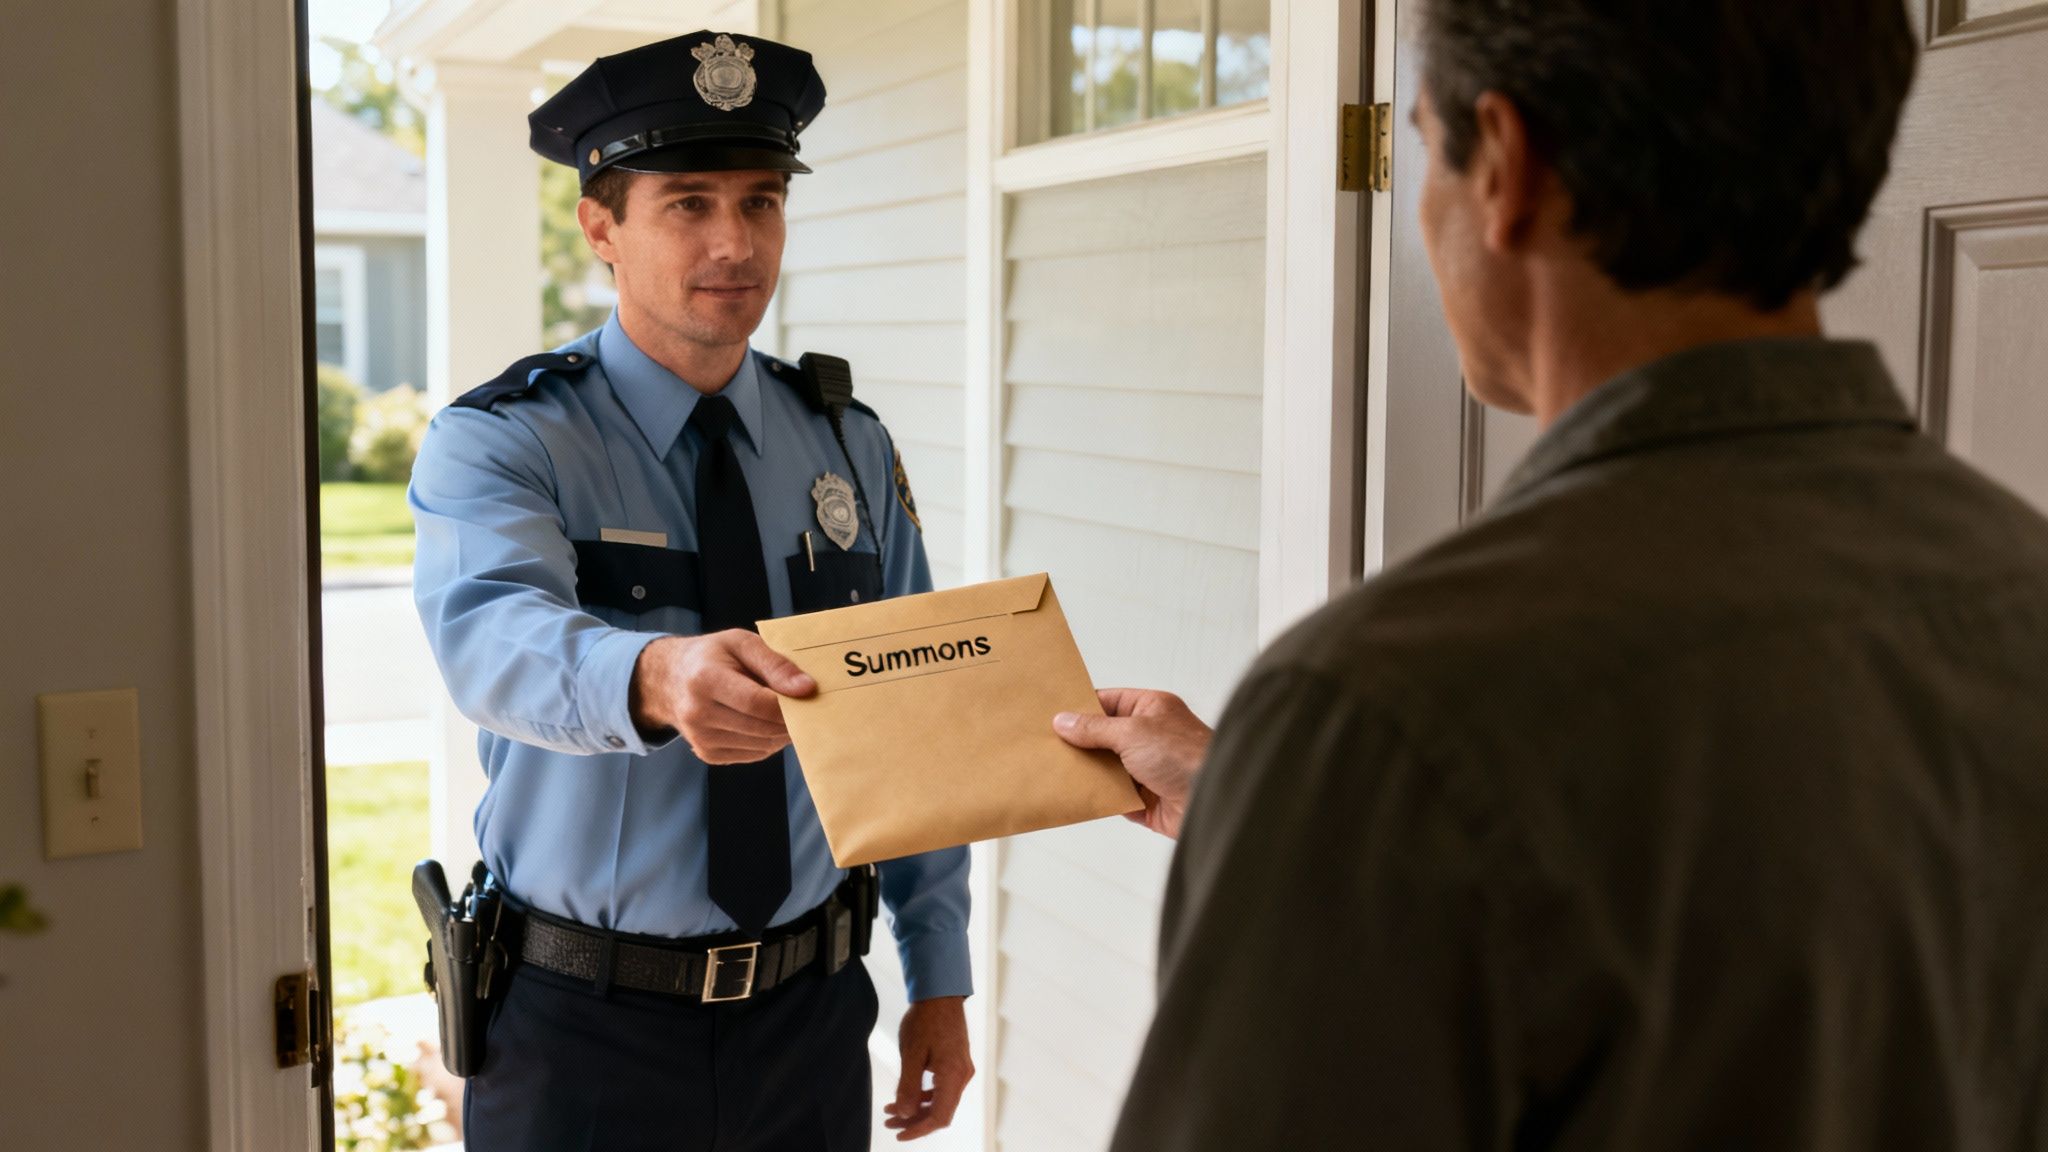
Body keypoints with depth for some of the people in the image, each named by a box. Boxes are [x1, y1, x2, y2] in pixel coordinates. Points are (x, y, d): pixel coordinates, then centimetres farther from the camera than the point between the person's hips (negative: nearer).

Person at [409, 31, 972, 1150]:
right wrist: (651, 677, -54)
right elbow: (494, 633, -32)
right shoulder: (497, 445, -11)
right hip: (582, 1027, -3)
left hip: (812, 1014, 4)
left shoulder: (852, 449, 3)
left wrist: (940, 978, 3)